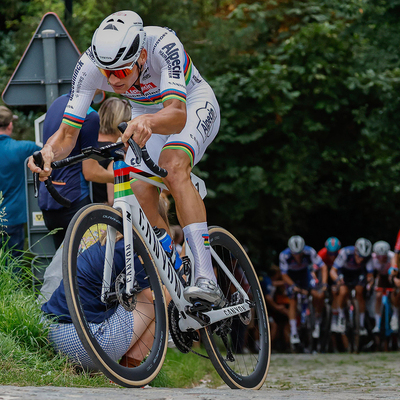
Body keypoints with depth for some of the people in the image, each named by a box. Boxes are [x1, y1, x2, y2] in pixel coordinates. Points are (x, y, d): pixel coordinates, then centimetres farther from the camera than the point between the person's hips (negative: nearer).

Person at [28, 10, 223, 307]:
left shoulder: (163, 46, -40)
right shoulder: (90, 65, -28)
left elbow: (178, 115, -51)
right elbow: (68, 132, -27)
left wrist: (148, 122, -72)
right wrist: (49, 152, -49)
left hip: (193, 104, -5)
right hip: (148, 114, 5)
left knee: (173, 168, -32)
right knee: (140, 196, -14)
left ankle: (207, 280, -38)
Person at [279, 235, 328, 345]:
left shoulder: (309, 252, -31)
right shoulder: (284, 255, -32)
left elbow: (323, 267, -24)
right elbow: (284, 275, -20)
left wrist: (324, 283, -36)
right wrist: (294, 286, -34)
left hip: (305, 273, 1)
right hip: (291, 276, -1)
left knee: (319, 295, -18)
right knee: (293, 302, -12)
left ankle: (317, 322, 4)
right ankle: (293, 333, -5)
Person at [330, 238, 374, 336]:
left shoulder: (369, 257, -32)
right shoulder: (345, 252, -39)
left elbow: (370, 275, -26)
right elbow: (333, 271, -37)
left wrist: (370, 280, -50)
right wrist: (337, 279, -58)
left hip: (359, 273, 1)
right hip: (344, 272, -1)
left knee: (360, 293, -15)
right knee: (343, 292, -23)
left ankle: (362, 324, 0)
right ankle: (341, 316, 4)